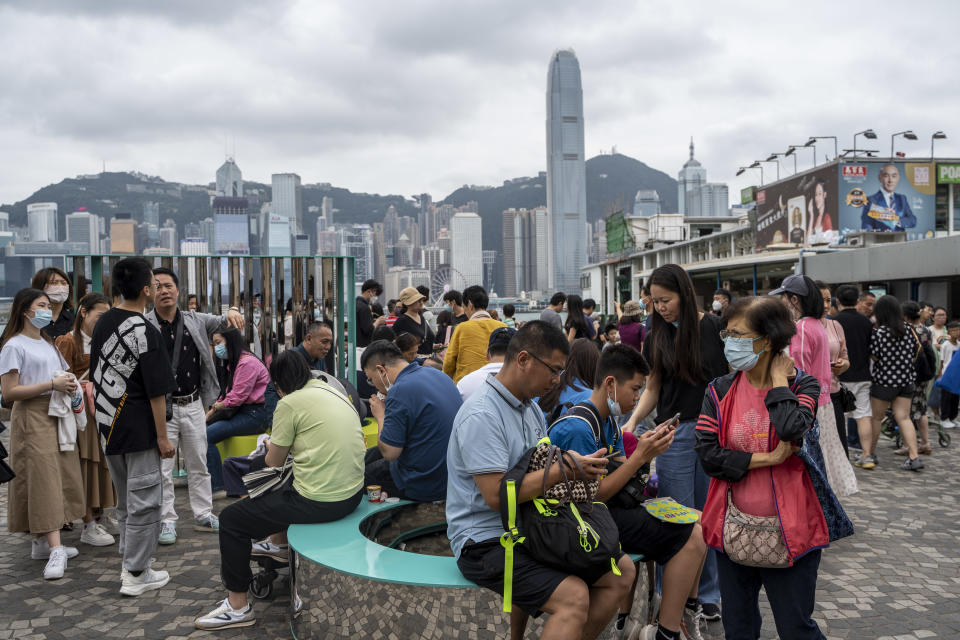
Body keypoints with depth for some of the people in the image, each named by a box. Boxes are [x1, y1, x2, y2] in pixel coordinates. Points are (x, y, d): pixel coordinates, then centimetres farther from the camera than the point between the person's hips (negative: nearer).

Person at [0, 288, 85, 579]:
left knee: (61, 477, 7)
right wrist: (52, 385, -19)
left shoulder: (49, 345, 19)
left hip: (57, 416, 8)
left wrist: (70, 386, 3)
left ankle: (42, 542, 17)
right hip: (32, 417, -8)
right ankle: (55, 549, -14)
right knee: (43, 479, -11)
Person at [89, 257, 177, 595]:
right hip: (138, 428, -8)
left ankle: (131, 562, 30)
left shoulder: (103, 323, 6)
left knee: (126, 500, 19)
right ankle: (135, 574, 9)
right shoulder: (146, 332, -19)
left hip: (108, 426, 8)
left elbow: (96, 376, 14)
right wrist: (162, 437, -12)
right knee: (144, 501, 2)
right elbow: (156, 392, -18)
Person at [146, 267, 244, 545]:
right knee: (162, 468, 3)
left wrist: (232, 312, -17)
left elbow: (222, 323, 7)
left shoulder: (195, 321, 5)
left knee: (198, 464, 14)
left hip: (193, 405, 4)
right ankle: (167, 520, 16)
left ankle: (203, 515, 26)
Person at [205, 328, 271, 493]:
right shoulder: (231, 363, 18)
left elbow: (236, 398, -18)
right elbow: (226, 396, 18)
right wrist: (207, 416, 6)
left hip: (255, 415, -10)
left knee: (207, 436, -19)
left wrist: (215, 407, 0)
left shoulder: (247, 362, -16)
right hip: (240, 412, 10)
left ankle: (217, 485, -14)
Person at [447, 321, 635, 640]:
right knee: (573, 596, -28)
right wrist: (564, 469, -21)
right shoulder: (481, 415, -20)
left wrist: (580, 465, -3)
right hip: (486, 541, -9)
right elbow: (496, 495, -25)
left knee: (622, 571, 4)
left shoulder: (530, 407, 13)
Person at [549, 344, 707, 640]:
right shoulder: (577, 427, -21)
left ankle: (687, 609, 22)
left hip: (610, 508, 10)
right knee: (691, 539, -15)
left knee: (698, 524, 7)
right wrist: (639, 456, -21)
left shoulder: (608, 420, 11)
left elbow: (620, 471, 11)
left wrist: (649, 449, -6)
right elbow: (593, 497, -21)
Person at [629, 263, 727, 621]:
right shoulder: (656, 338, 5)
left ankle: (708, 594, 23)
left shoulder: (715, 327, -3)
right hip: (674, 434, 2)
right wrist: (632, 423, -6)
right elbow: (653, 389, 8)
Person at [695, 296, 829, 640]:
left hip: (788, 532, -3)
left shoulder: (802, 386, -6)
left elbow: (793, 429, -28)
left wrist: (779, 380, -14)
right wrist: (767, 459, -16)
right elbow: (707, 453, -10)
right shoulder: (720, 391, 0)